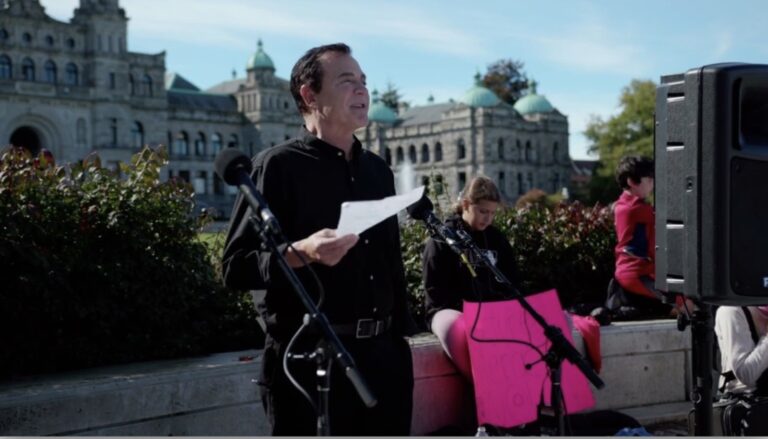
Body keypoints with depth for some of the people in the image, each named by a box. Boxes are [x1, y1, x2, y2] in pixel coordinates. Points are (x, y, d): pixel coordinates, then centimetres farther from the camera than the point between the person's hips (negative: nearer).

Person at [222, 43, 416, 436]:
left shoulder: (378, 170, 14)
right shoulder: (279, 166, -6)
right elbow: (236, 267, -11)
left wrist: (400, 338, 13)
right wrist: (300, 253, -27)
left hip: (383, 355, 6)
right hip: (310, 358, -6)